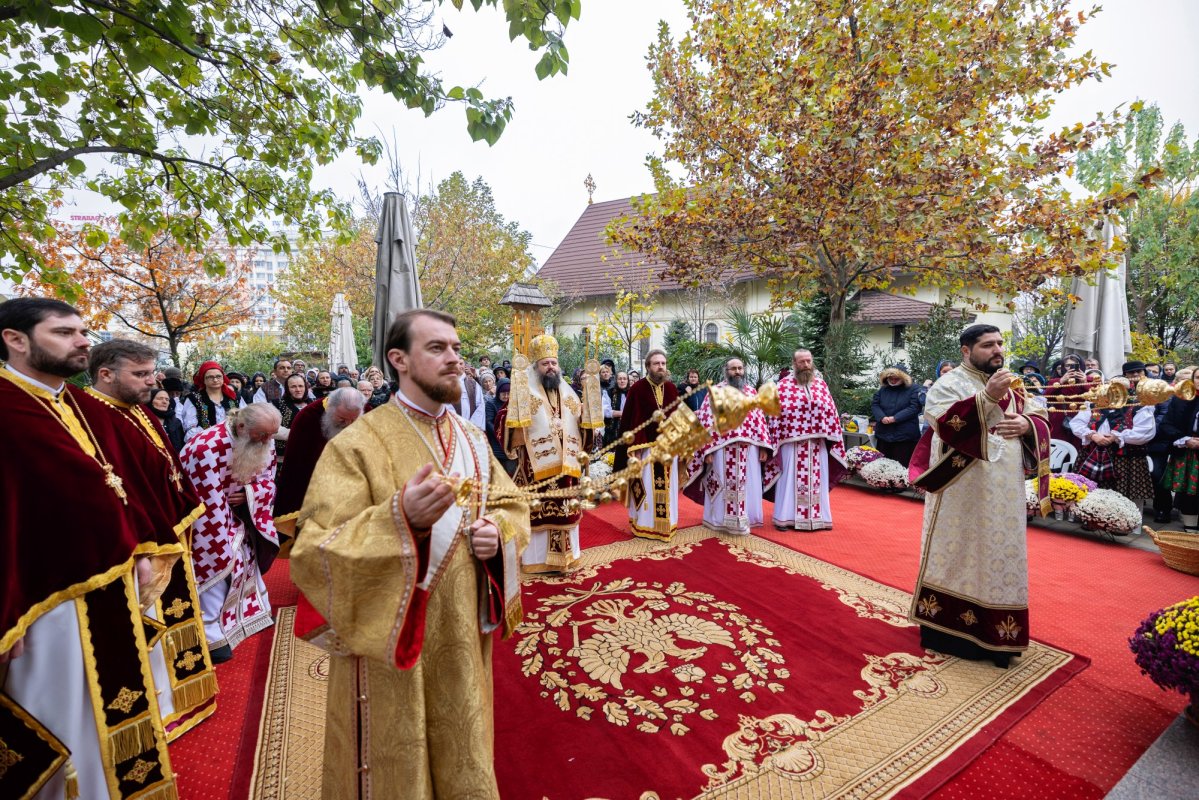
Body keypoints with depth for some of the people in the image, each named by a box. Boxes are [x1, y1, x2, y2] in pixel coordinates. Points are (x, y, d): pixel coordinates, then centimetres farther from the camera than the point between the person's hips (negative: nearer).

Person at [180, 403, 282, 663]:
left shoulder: (264, 441, -14)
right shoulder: (209, 448, -35)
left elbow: (267, 480, -2)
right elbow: (211, 505, -31)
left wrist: (248, 494, -25)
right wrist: (222, 551, -25)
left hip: (237, 511, 7)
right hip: (201, 514, -7)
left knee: (247, 555, 13)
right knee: (215, 566, -7)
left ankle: (252, 611, 31)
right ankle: (211, 636, 6)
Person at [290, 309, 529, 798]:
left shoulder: (472, 440, 2)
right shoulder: (357, 446, -16)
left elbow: (513, 505, 10)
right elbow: (317, 552, -20)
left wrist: (498, 532, -12)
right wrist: (401, 519, -36)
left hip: (461, 638, 5)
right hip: (391, 651, -4)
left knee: (461, 754, 24)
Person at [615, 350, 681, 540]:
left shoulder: (671, 388, 6)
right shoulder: (637, 388, -8)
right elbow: (627, 420, -8)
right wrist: (630, 446, -13)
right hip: (645, 445, -4)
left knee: (666, 487, 12)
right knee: (646, 487, 4)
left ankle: (666, 523, 26)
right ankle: (644, 524, 17)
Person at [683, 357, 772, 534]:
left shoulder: (751, 392, 12)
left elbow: (760, 419, 11)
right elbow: (706, 422, -5)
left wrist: (763, 446, 3)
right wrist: (707, 449, -11)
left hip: (748, 449, 4)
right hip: (723, 448, -3)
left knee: (747, 485, 9)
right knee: (724, 486, 4)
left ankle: (744, 519, 23)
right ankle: (722, 520, 16)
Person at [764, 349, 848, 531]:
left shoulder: (820, 384, 10)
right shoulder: (784, 385, -2)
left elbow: (831, 412, 10)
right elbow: (776, 414, -5)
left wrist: (833, 438, 5)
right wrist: (775, 441, -9)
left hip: (816, 443, 4)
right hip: (792, 442, -4)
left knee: (816, 480, 9)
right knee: (790, 479, 2)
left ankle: (816, 517, 20)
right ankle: (785, 518, 10)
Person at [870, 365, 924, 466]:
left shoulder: (913, 390, -1)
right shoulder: (882, 390, 12)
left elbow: (915, 407, -13)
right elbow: (874, 405, 5)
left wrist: (895, 418, -19)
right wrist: (882, 417, -14)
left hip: (905, 436, -4)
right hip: (883, 434, 5)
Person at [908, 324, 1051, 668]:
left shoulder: (1011, 386, 15)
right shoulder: (948, 384, -9)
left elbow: (1041, 422, 13)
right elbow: (945, 424, -25)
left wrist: (1027, 423, -9)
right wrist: (988, 398, -31)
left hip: (1004, 493, 7)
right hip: (963, 493, -7)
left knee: (1001, 555, 14)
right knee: (959, 555, 1)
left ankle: (994, 631, 28)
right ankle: (948, 629, 14)